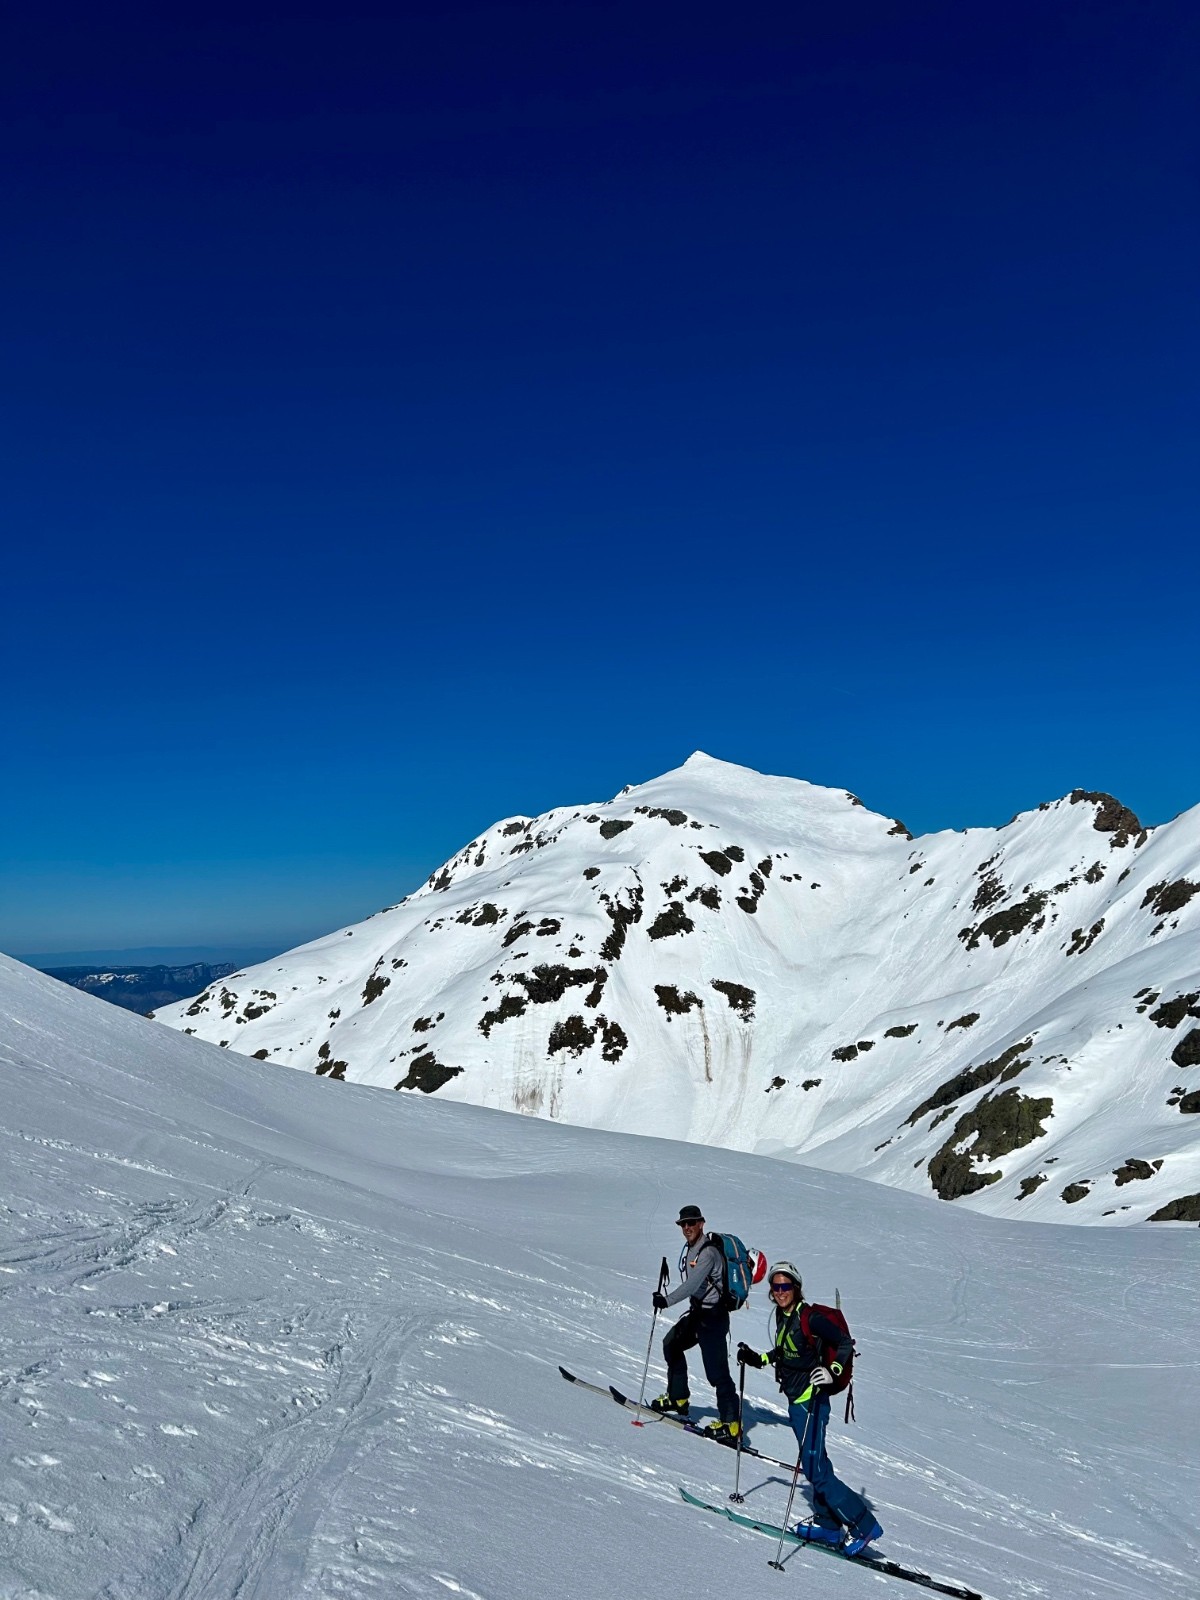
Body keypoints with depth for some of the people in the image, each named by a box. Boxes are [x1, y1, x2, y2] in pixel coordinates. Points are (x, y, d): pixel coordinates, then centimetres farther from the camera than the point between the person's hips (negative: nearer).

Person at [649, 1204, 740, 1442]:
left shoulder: (709, 1252, -21)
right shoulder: (691, 1248, 8)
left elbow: (693, 1284, -32)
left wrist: (667, 1301, -40)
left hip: (713, 1316, -10)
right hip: (698, 1311, 10)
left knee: (716, 1371, -8)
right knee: (672, 1343, 18)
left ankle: (731, 1424, -4)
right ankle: (678, 1398, 29)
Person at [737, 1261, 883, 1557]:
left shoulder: (809, 1317, -18)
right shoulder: (784, 1315, 7)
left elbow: (846, 1343, -19)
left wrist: (832, 1371, -32)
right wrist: (758, 1360, 18)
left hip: (810, 1400, -9)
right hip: (795, 1401, 9)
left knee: (815, 1469, -8)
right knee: (814, 1464, 17)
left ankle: (863, 1525, 0)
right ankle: (828, 1525, 28)